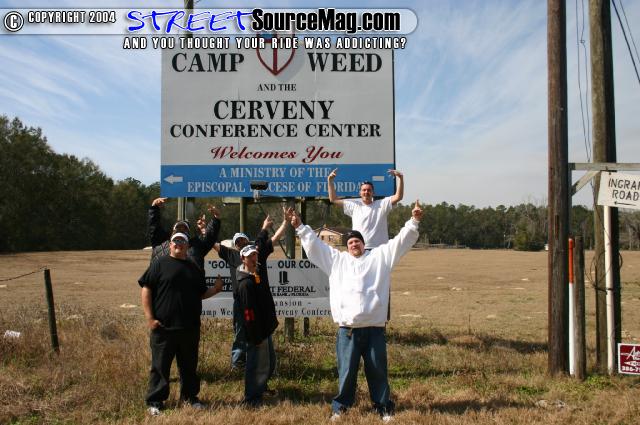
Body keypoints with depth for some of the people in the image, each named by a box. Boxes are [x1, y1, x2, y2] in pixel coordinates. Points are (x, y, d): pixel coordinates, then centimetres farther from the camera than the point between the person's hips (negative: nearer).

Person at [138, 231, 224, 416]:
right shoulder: (160, 264, -2)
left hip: (190, 327, 5)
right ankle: (154, 401, 15)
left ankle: (189, 397, 29)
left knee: (189, 365, 15)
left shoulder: (194, 269, 13)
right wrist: (149, 317, -12)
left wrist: (216, 289, -1)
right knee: (160, 366, 3)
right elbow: (146, 289, -6)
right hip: (164, 326, -4)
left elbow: (201, 294, 19)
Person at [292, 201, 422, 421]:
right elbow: (315, 245, 18)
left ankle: (384, 407, 21)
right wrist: (300, 228, 15)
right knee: (346, 370, 6)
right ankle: (341, 406, 20)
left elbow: (400, 241, 7)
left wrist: (413, 221, -1)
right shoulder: (337, 259, 15)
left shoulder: (379, 256, 11)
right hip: (348, 328, 1)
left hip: (374, 327, 0)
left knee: (378, 370, 8)